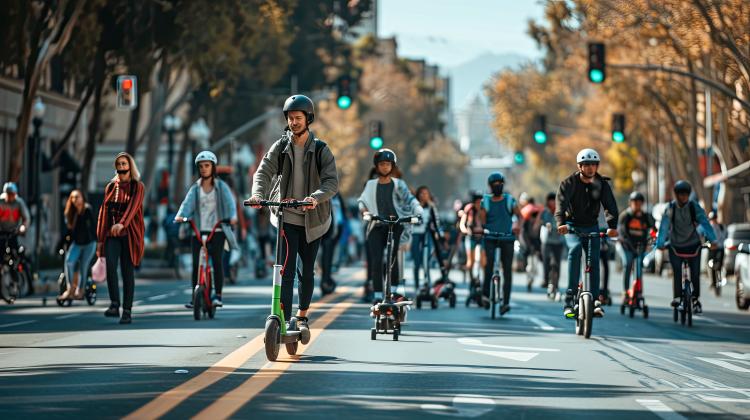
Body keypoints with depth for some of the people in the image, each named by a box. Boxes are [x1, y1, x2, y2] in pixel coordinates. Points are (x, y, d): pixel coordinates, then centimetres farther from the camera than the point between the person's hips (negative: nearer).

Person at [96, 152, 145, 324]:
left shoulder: (137, 187, 2)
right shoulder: (110, 187, 14)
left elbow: (133, 206, -15)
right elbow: (104, 212, 13)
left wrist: (121, 223, -34)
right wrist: (100, 239, 8)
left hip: (130, 234, -2)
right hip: (111, 234, 2)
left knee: (128, 271, -3)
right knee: (110, 265, -20)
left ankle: (127, 311, 1)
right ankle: (114, 305, -17)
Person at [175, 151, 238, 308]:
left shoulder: (221, 186, 5)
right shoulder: (195, 188, 11)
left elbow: (230, 202, -9)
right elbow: (187, 203, -4)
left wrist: (233, 216, -30)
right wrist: (180, 215, -26)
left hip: (217, 231, -2)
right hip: (199, 231, 2)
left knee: (217, 261, -11)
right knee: (196, 264, -6)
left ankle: (218, 295, -4)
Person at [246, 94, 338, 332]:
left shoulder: (321, 150, -3)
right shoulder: (280, 147, 1)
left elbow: (332, 182, -15)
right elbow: (264, 172, -11)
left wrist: (316, 197, -36)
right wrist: (258, 194, -33)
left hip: (312, 219, 1)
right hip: (286, 217, -1)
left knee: (308, 271, 12)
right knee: (286, 271, -12)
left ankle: (302, 315, 33)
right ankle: (282, 322, -18)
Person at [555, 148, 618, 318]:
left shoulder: (602, 184, -5)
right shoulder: (569, 183, -13)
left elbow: (610, 206, -15)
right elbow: (561, 203, -27)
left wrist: (612, 226, -33)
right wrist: (560, 223, -45)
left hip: (592, 227, 3)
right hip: (572, 226, -3)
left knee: (594, 260, -6)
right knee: (575, 248, -29)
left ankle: (595, 300, 2)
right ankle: (570, 294, -31)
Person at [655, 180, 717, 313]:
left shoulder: (695, 207, -9)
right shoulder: (670, 208, -10)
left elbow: (705, 223, -17)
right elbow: (664, 226, -18)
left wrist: (712, 240, -29)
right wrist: (660, 243, -32)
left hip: (693, 245, 0)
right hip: (675, 246, 0)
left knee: (695, 273, -3)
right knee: (676, 271, -15)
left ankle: (696, 299, 12)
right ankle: (676, 297, -10)